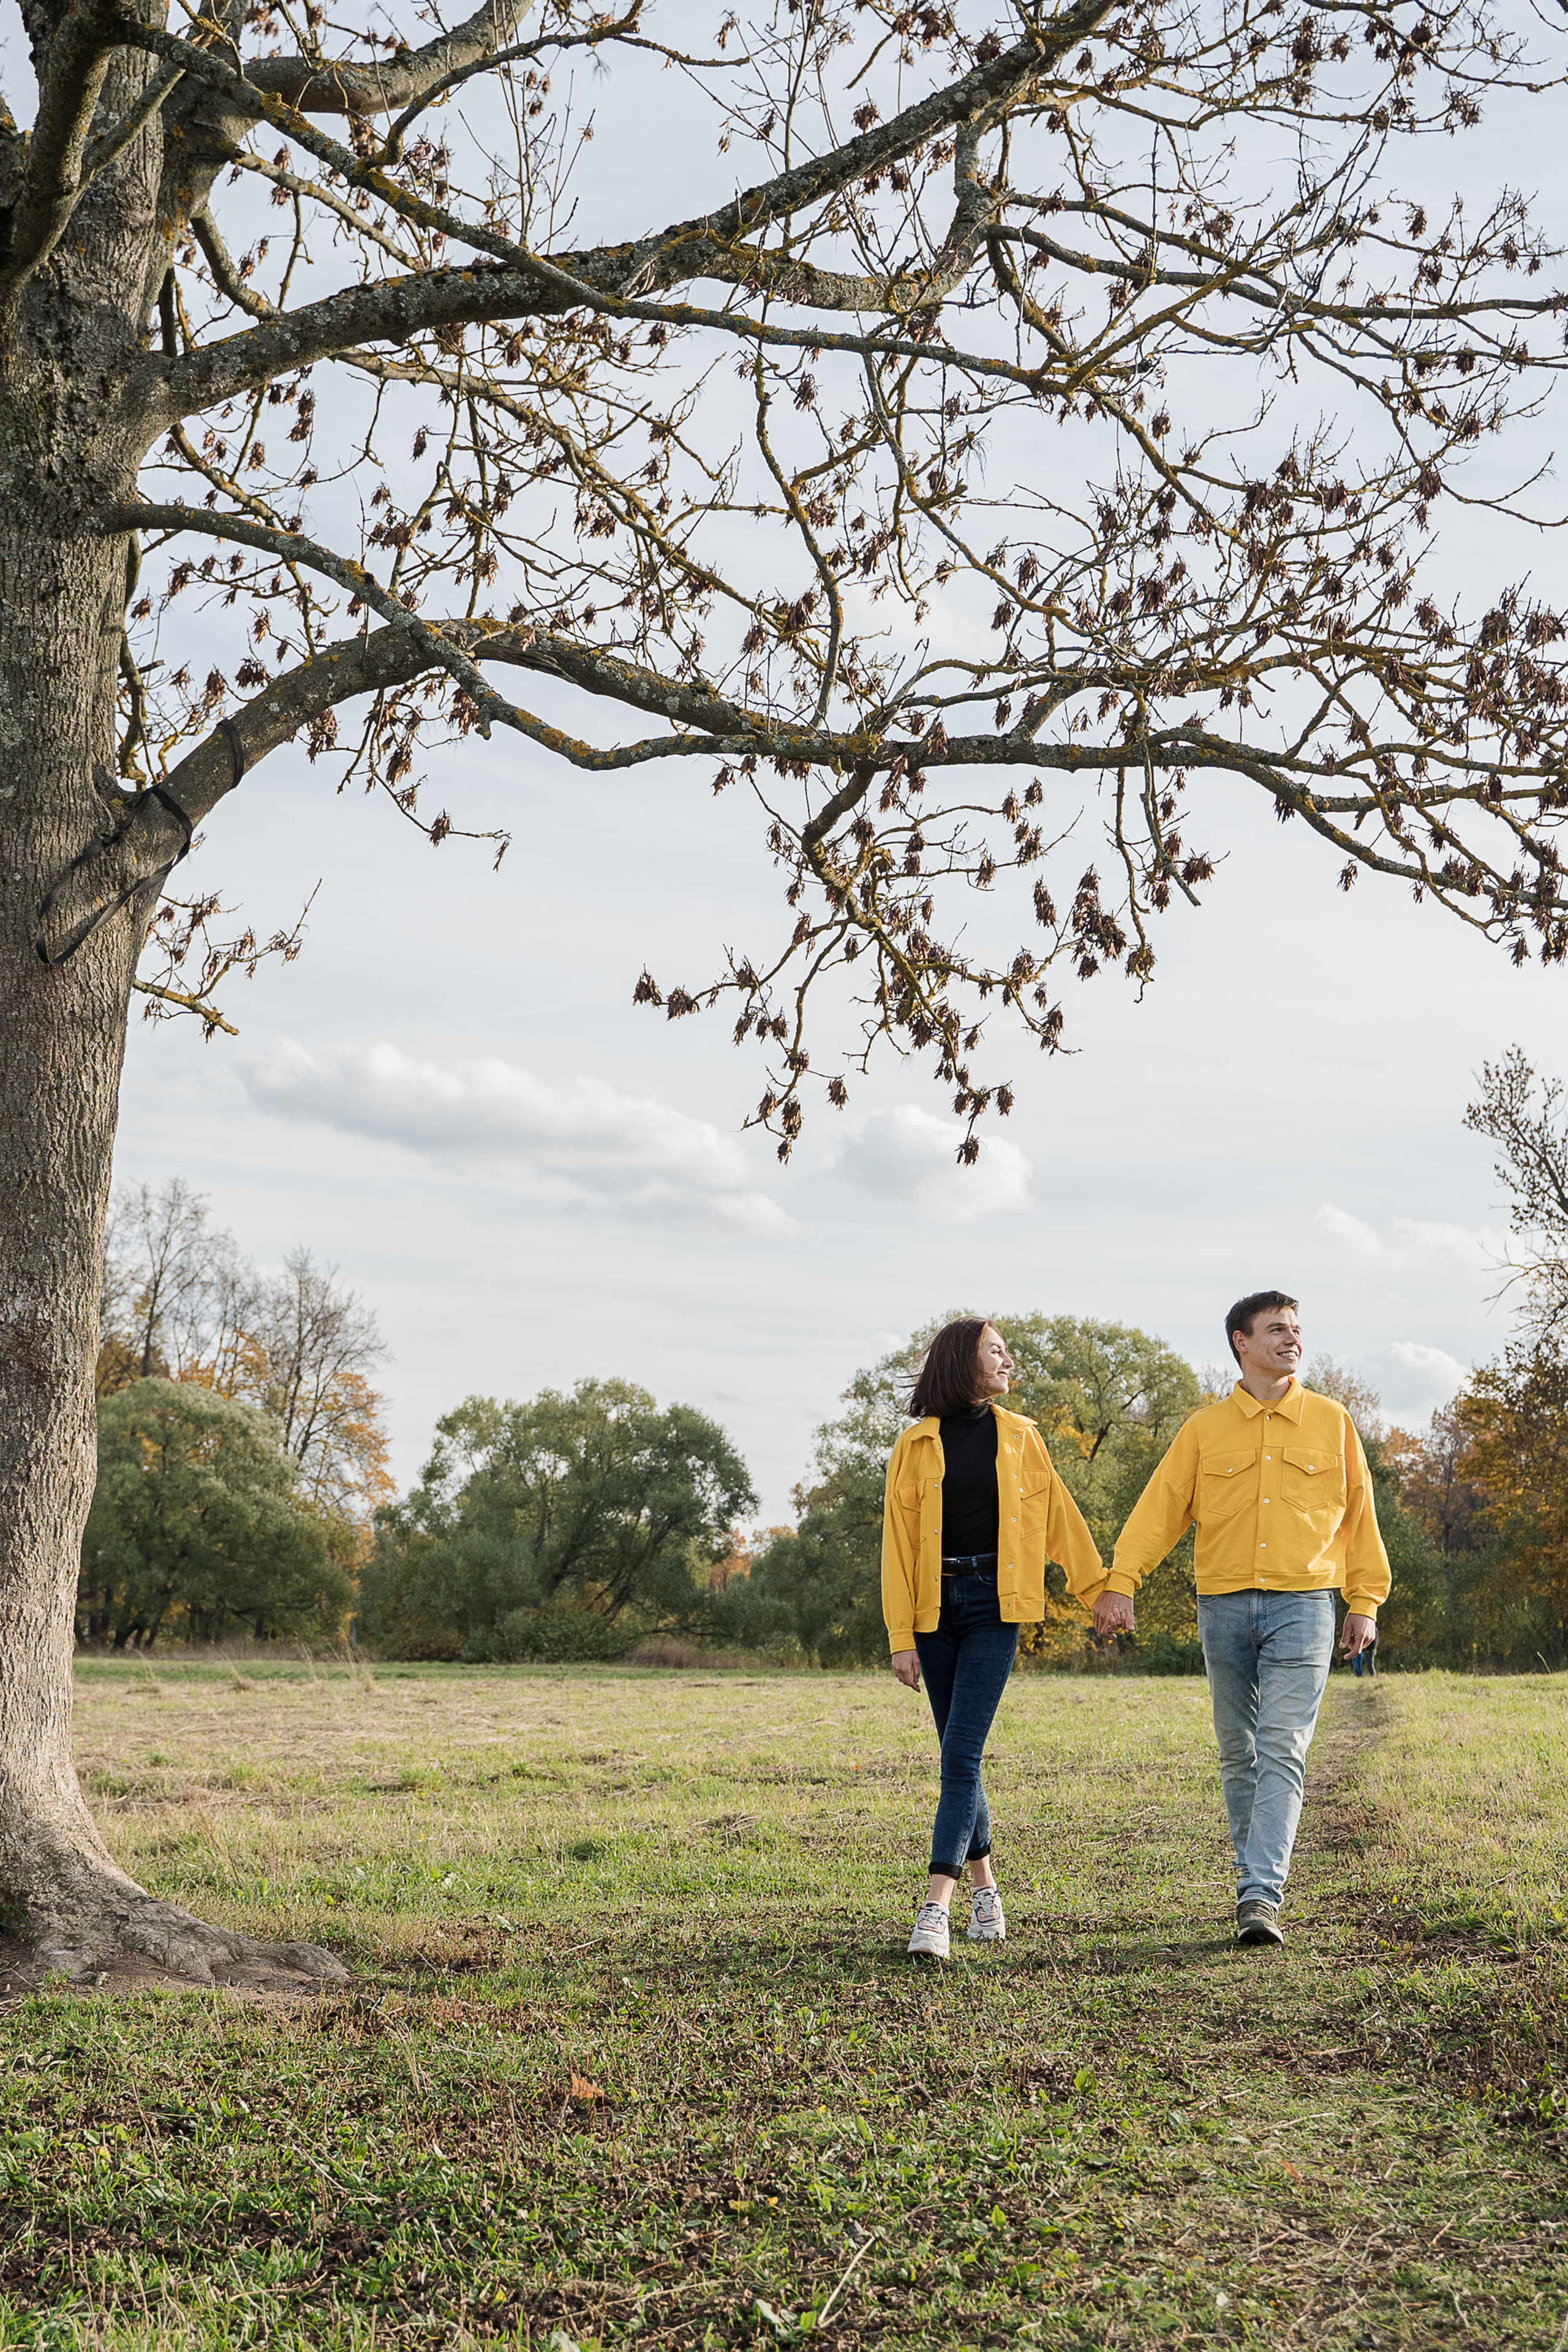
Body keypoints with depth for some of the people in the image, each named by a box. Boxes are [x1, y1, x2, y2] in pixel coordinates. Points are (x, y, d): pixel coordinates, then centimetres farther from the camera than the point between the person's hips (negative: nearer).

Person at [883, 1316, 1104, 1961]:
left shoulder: (1020, 1437, 8)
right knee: (961, 1756, 8)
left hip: (995, 1603, -1)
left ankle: (937, 1906, -17)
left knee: (962, 1751, -12)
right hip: (936, 1606, 1)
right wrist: (901, 1638, -3)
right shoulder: (917, 1445, 3)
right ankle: (984, 1887, 24)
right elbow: (899, 1542, 2)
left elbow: (1059, 1515, 15)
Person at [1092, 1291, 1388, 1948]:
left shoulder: (1332, 1423, 7)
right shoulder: (1205, 1430, 7)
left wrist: (1365, 1602, 7)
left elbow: (1358, 1516, 11)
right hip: (1225, 1605, 2)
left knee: (1282, 1752, -13)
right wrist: (1120, 1584, -10)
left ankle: (1260, 1898, -18)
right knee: (1238, 1755, 9)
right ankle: (1257, 1881, 22)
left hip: (1303, 1605, -2)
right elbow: (1160, 1507, 1)